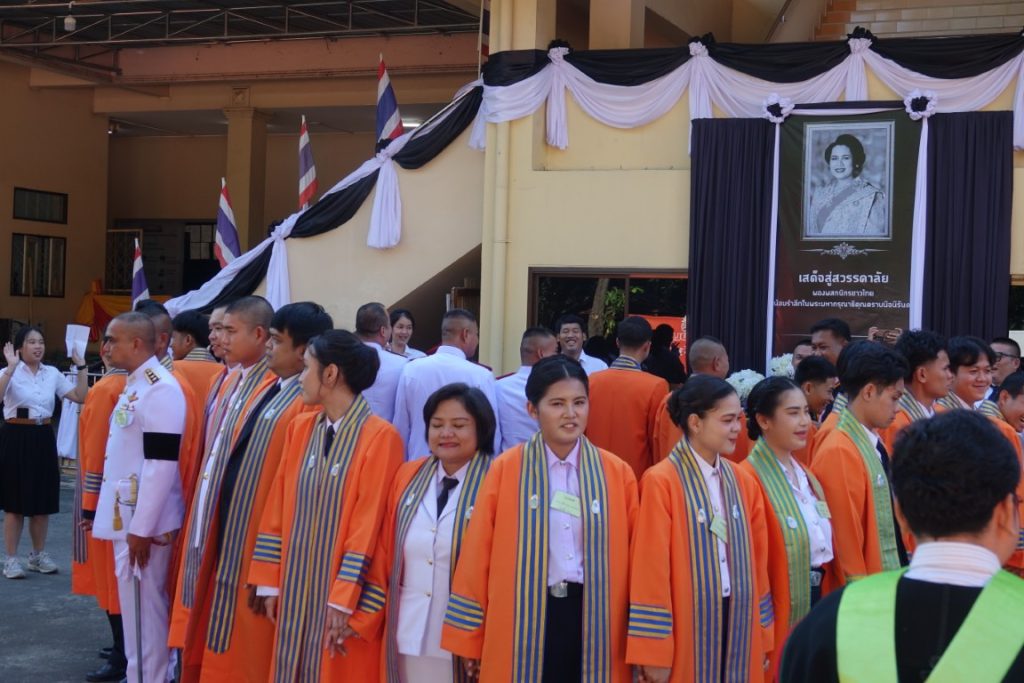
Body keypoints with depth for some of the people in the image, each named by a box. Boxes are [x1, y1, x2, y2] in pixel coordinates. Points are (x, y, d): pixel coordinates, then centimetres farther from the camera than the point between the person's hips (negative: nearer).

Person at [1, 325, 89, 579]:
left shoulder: (52, 373, 7)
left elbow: (81, 397, 3)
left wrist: (81, 367, -1)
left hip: (43, 438, 5)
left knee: (43, 500, 11)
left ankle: (38, 555, 24)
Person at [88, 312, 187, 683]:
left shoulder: (160, 389, -18)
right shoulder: (135, 385, 14)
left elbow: (161, 464, -22)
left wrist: (142, 528, -20)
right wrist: (130, 522, 20)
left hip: (143, 522, -10)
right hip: (126, 516, 10)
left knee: (143, 609, -2)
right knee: (135, 607, 15)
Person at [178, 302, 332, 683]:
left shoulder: (310, 406, -20)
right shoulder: (268, 388, 10)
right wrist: (215, 540, 18)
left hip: (259, 551, -9)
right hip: (231, 535, 9)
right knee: (225, 651, 19)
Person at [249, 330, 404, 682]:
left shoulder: (380, 437, -14)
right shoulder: (300, 428, 6)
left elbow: (369, 525, -15)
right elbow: (278, 509, 9)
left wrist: (345, 600, -16)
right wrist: (270, 581, 6)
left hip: (341, 593, -6)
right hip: (297, 587, 6)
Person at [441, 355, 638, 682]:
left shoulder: (618, 473, 3)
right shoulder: (505, 470, -1)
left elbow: (635, 559, 6)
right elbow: (478, 556, 2)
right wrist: (470, 639, 2)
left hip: (594, 621, 1)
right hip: (522, 622, -1)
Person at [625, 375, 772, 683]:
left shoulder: (743, 482, 7)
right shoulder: (661, 482, -11)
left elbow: (758, 560, 12)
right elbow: (651, 570, -11)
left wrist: (762, 636, 11)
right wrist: (654, 653, -11)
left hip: (738, 622, 5)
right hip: (686, 626, -5)